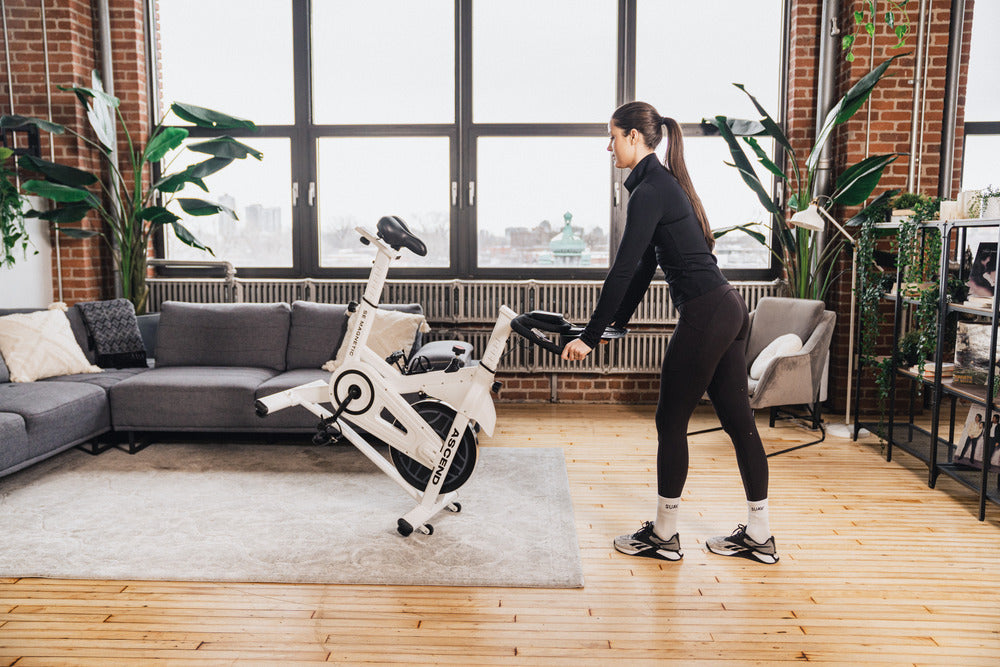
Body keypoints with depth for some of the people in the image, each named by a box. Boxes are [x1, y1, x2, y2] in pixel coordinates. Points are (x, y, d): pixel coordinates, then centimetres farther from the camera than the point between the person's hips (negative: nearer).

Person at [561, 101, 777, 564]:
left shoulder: (650, 191, -12)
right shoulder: (665, 182, 18)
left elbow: (623, 270, -16)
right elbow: (644, 268, 21)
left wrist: (590, 337, -12)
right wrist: (617, 323, 24)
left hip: (705, 316, -10)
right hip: (729, 309, 10)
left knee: (671, 422, 2)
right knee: (738, 420, 13)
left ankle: (663, 536, 16)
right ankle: (758, 535, 23)